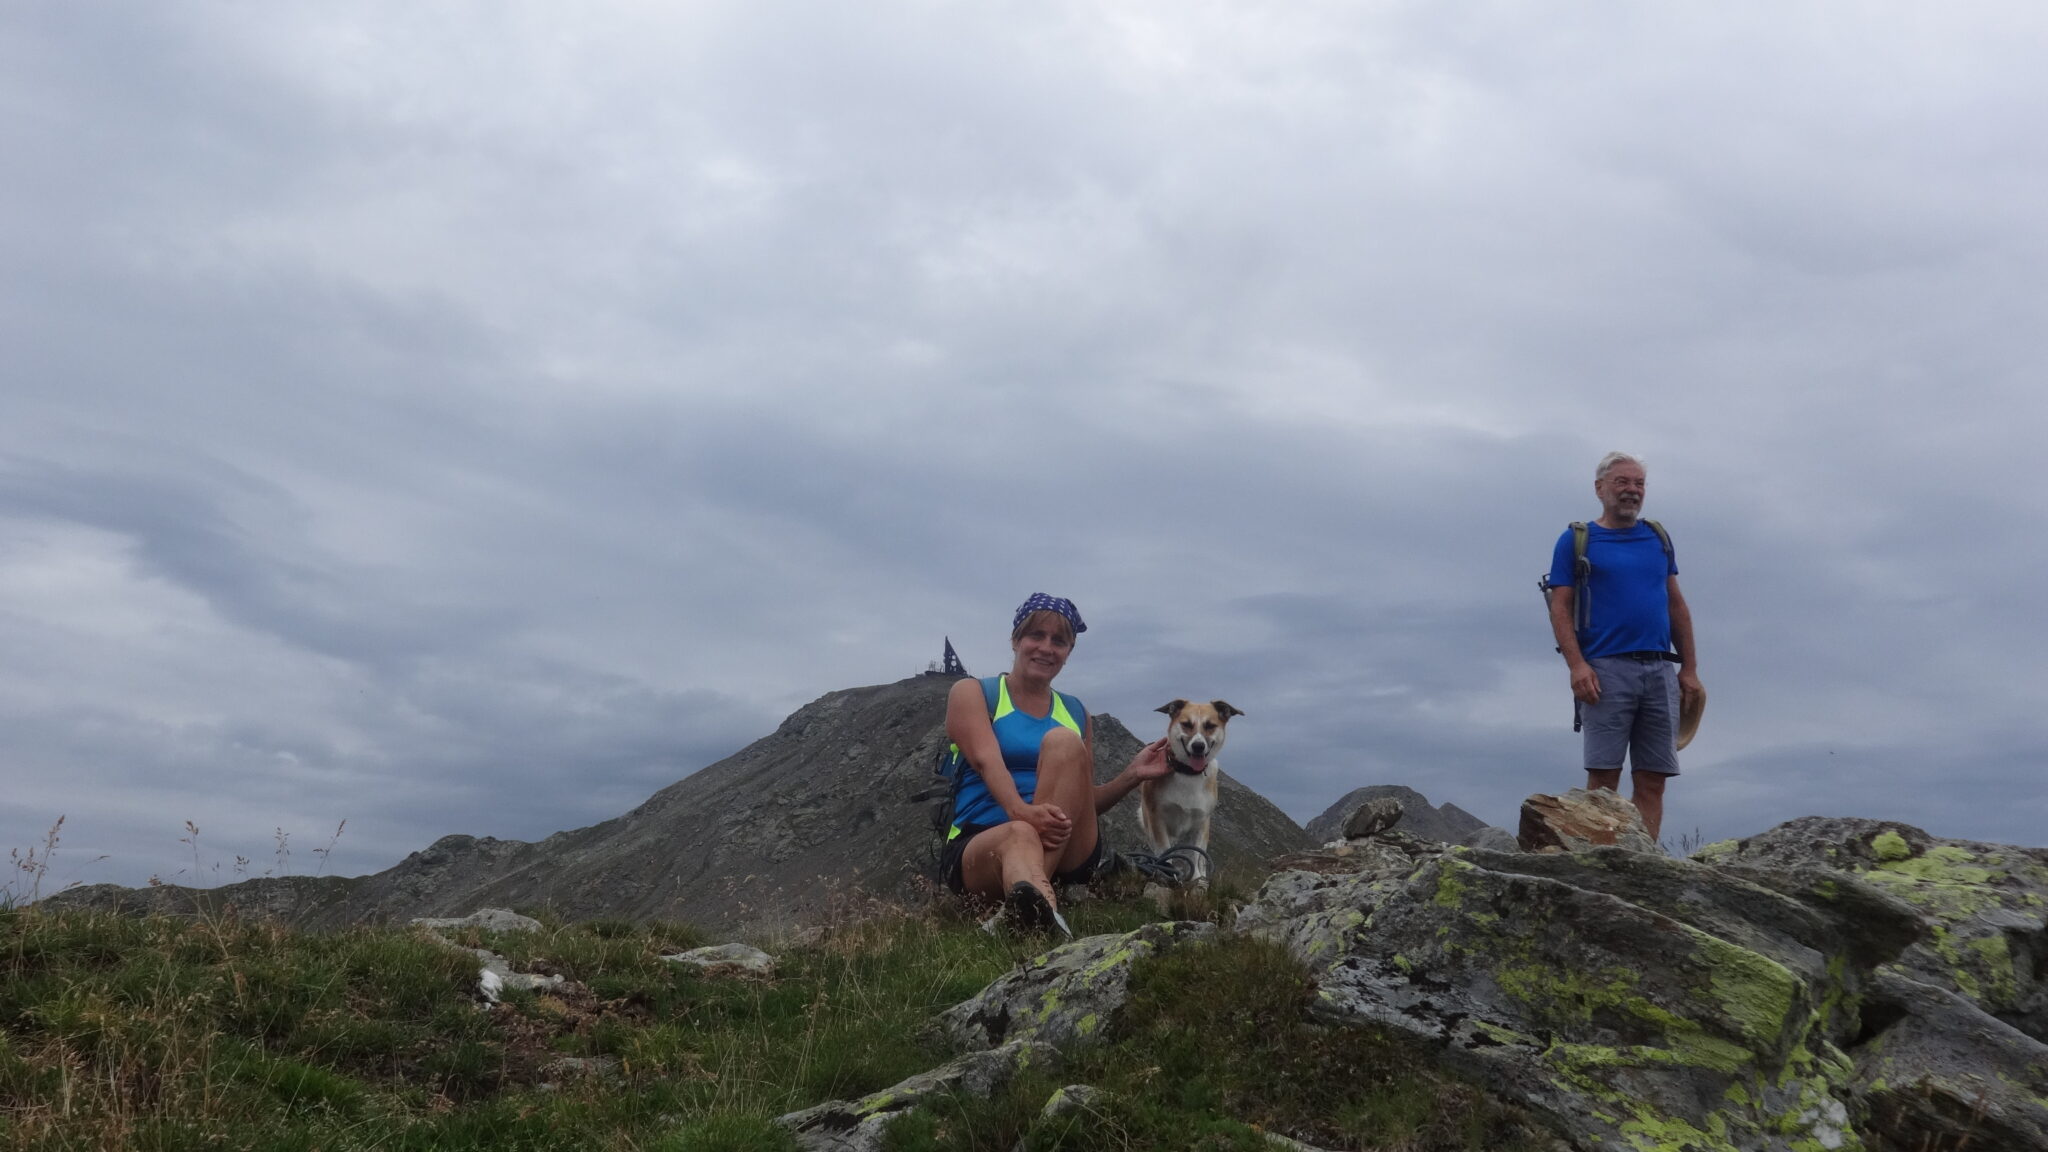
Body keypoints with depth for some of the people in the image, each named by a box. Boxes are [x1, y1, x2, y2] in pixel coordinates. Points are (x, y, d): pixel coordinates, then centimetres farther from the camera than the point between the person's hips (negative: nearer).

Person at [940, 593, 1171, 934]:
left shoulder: (1076, 714, 20)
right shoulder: (972, 694, 7)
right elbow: (986, 761, -13)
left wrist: (1132, 774, 1)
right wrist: (1021, 810, -35)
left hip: (1066, 854, 3)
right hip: (980, 845, -3)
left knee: (1063, 741, -24)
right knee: (1020, 833, -40)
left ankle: (1030, 893, -44)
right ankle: (1039, 899, -76)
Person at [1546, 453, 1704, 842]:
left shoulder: (1657, 539, 18)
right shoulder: (1576, 540, 5)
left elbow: (1677, 606, 18)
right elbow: (1560, 608, -2)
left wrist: (1690, 669, 10)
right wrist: (1577, 665, -14)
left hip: (1661, 671, 4)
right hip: (1607, 670, -4)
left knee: (1653, 779, 1)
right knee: (1603, 775, -7)